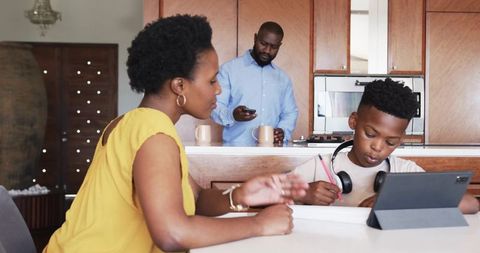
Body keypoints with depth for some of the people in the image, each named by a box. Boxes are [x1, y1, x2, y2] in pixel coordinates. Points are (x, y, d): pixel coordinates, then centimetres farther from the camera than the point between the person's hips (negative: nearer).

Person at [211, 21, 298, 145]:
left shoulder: (283, 78, 18)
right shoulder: (229, 69, 4)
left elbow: (290, 112, 20)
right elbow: (215, 106, -1)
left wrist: (283, 131, -1)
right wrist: (232, 115, -21)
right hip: (236, 147, -4)